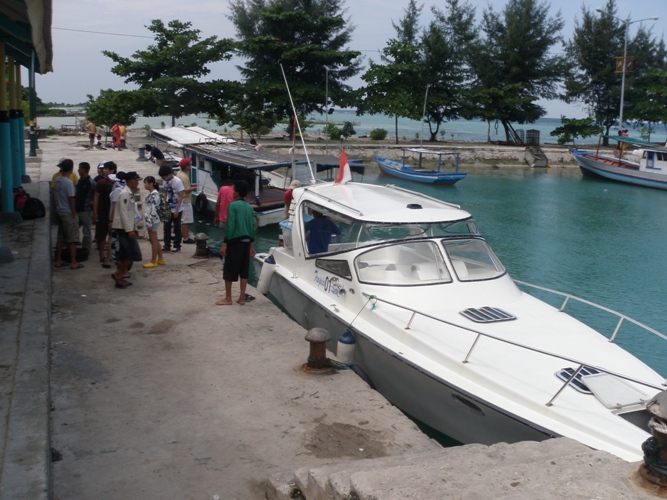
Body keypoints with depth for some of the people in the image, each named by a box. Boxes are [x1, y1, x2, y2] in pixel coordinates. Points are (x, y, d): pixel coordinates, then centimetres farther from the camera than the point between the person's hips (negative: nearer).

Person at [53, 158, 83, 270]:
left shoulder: (57, 180, 5)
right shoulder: (69, 182, -18)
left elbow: (55, 196, 12)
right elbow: (71, 200, -18)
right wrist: (74, 214, -11)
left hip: (59, 212, 8)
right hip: (68, 213, -8)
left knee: (60, 238, 14)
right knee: (72, 239, -1)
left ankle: (58, 261, 18)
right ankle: (73, 262, 1)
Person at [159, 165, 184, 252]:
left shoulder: (177, 181, -17)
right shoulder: (165, 182, 1)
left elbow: (181, 196, -16)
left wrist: (176, 210, -17)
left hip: (177, 209, -6)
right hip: (168, 209, 6)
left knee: (177, 227, 4)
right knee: (166, 227, 7)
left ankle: (177, 246, 13)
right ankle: (167, 245, 15)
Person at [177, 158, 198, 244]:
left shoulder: (179, 174, 5)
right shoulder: (184, 177, -24)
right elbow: (187, 190, -26)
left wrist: (190, 185, 11)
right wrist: (193, 188, -10)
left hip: (179, 199, 10)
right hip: (185, 201, -10)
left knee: (180, 218, 23)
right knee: (185, 220, -3)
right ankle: (186, 238, 1)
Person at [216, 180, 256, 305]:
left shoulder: (233, 205, -11)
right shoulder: (249, 207, 9)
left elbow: (230, 226, -16)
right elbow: (253, 227, 11)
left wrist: (225, 243, -13)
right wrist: (251, 245, 18)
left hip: (235, 241, -7)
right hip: (246, 241, 7)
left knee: (229, 270, 3)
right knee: (244, 270, 10)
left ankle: (228, 299, 7)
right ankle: (242, 298, 14)